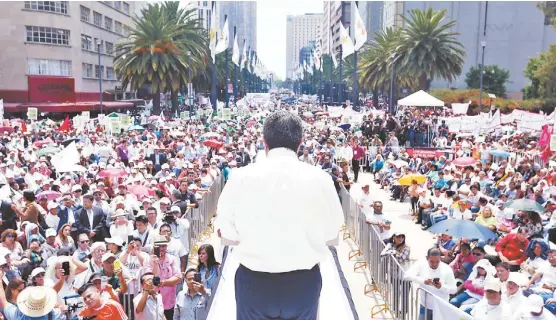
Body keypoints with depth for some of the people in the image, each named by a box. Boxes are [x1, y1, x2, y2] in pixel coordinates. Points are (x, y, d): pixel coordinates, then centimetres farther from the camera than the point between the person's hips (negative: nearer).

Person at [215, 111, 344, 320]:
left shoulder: (240, 177, -11)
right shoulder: (320, 179, -10)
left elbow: (226, 234, -4)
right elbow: (331, 236, -2)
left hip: (254, 282, 0)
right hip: (304, 282, 1)